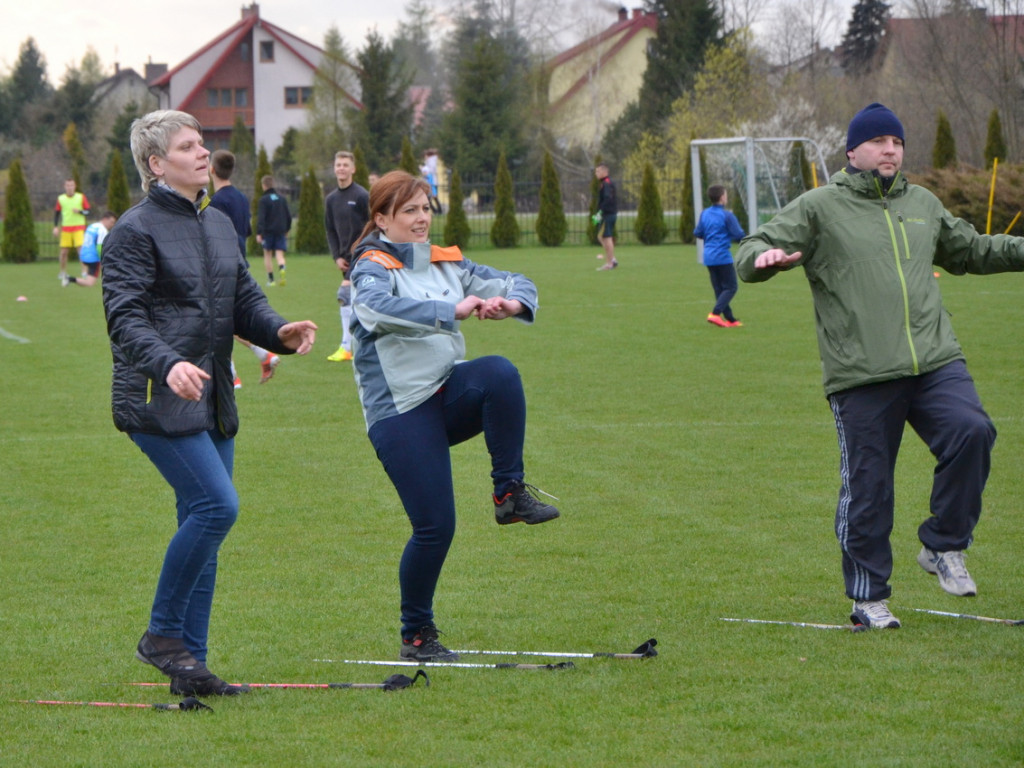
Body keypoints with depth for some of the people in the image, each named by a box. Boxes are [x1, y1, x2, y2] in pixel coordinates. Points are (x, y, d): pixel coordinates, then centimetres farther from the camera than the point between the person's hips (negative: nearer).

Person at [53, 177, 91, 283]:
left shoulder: (81, 197, -1)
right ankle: (63, 273, 19)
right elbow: (57, 212, 14)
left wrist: (79, 211, -18)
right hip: (65, 228, 2)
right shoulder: (60, 198, 5)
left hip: (79, 227, -2)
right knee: (63, 252, 2)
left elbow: (87, 211, 3)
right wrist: (56, 227, 6)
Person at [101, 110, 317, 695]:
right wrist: (167, 365, -33)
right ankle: (163, 634, -4)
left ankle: (191, 665, 12)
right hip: (157, 399, -8)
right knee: (217, 505, -18)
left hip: (213, 399, 8)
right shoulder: (136, 230, -8)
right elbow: (125, 317, -16)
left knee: (202, 523, 7)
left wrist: (279, 331, -6)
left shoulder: (219, 224, 16)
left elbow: (245, 301, 16)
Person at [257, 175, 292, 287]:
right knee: (279, 254, 0)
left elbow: (261, 218, -13)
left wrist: (258, 233, -15)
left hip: (268, 231, -4)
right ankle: (282, 269, -31)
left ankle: (270, 279, 9)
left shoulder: (264, 200, -6)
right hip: (281, 230, 4)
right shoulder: (282, 199, 10)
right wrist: (286, 230, 25)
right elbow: (288, 216, 14)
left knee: (267, 254, 9)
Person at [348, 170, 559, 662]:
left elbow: (518, 285, 14)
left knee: (501, 373, -29)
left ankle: (509, 494, -20)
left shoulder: (447, 264, 13)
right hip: (399, 410, -5)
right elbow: (376, 306, -30)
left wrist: (511, 301, -12)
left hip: (448, 393, 5)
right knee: (435, 526, -10)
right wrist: (453, 311, -39)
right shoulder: (373, 268, -6)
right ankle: (416, 637, 9)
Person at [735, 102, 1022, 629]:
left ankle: (943, 546, -3)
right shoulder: (819, 208, 3)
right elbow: (752, 254, -3)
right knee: (866, 487, -1)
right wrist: (764, 257, -26)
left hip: (936, 363, 4)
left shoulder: (922, 204, 20)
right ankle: (868, 597, 14)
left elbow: (969, 250, 37)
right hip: (860, 377, -4)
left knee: (971, 432, -21)